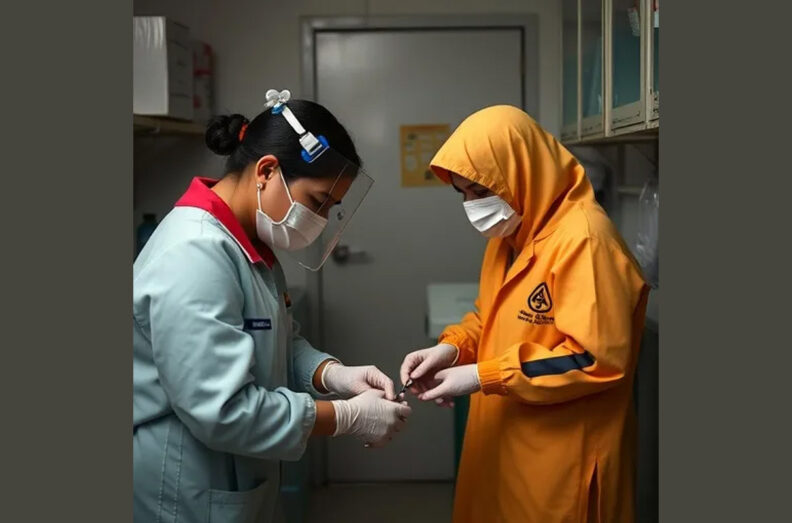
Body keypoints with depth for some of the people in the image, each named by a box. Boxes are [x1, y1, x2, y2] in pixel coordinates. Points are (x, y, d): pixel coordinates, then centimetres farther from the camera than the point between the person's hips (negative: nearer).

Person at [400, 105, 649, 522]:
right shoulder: (509, 234, 10)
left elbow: (597, 358, -24)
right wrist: (452, 347, -2)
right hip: (502, 442, 9)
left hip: (560, 457, -8)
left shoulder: (583, 238, -21)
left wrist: (484, 376, -22)